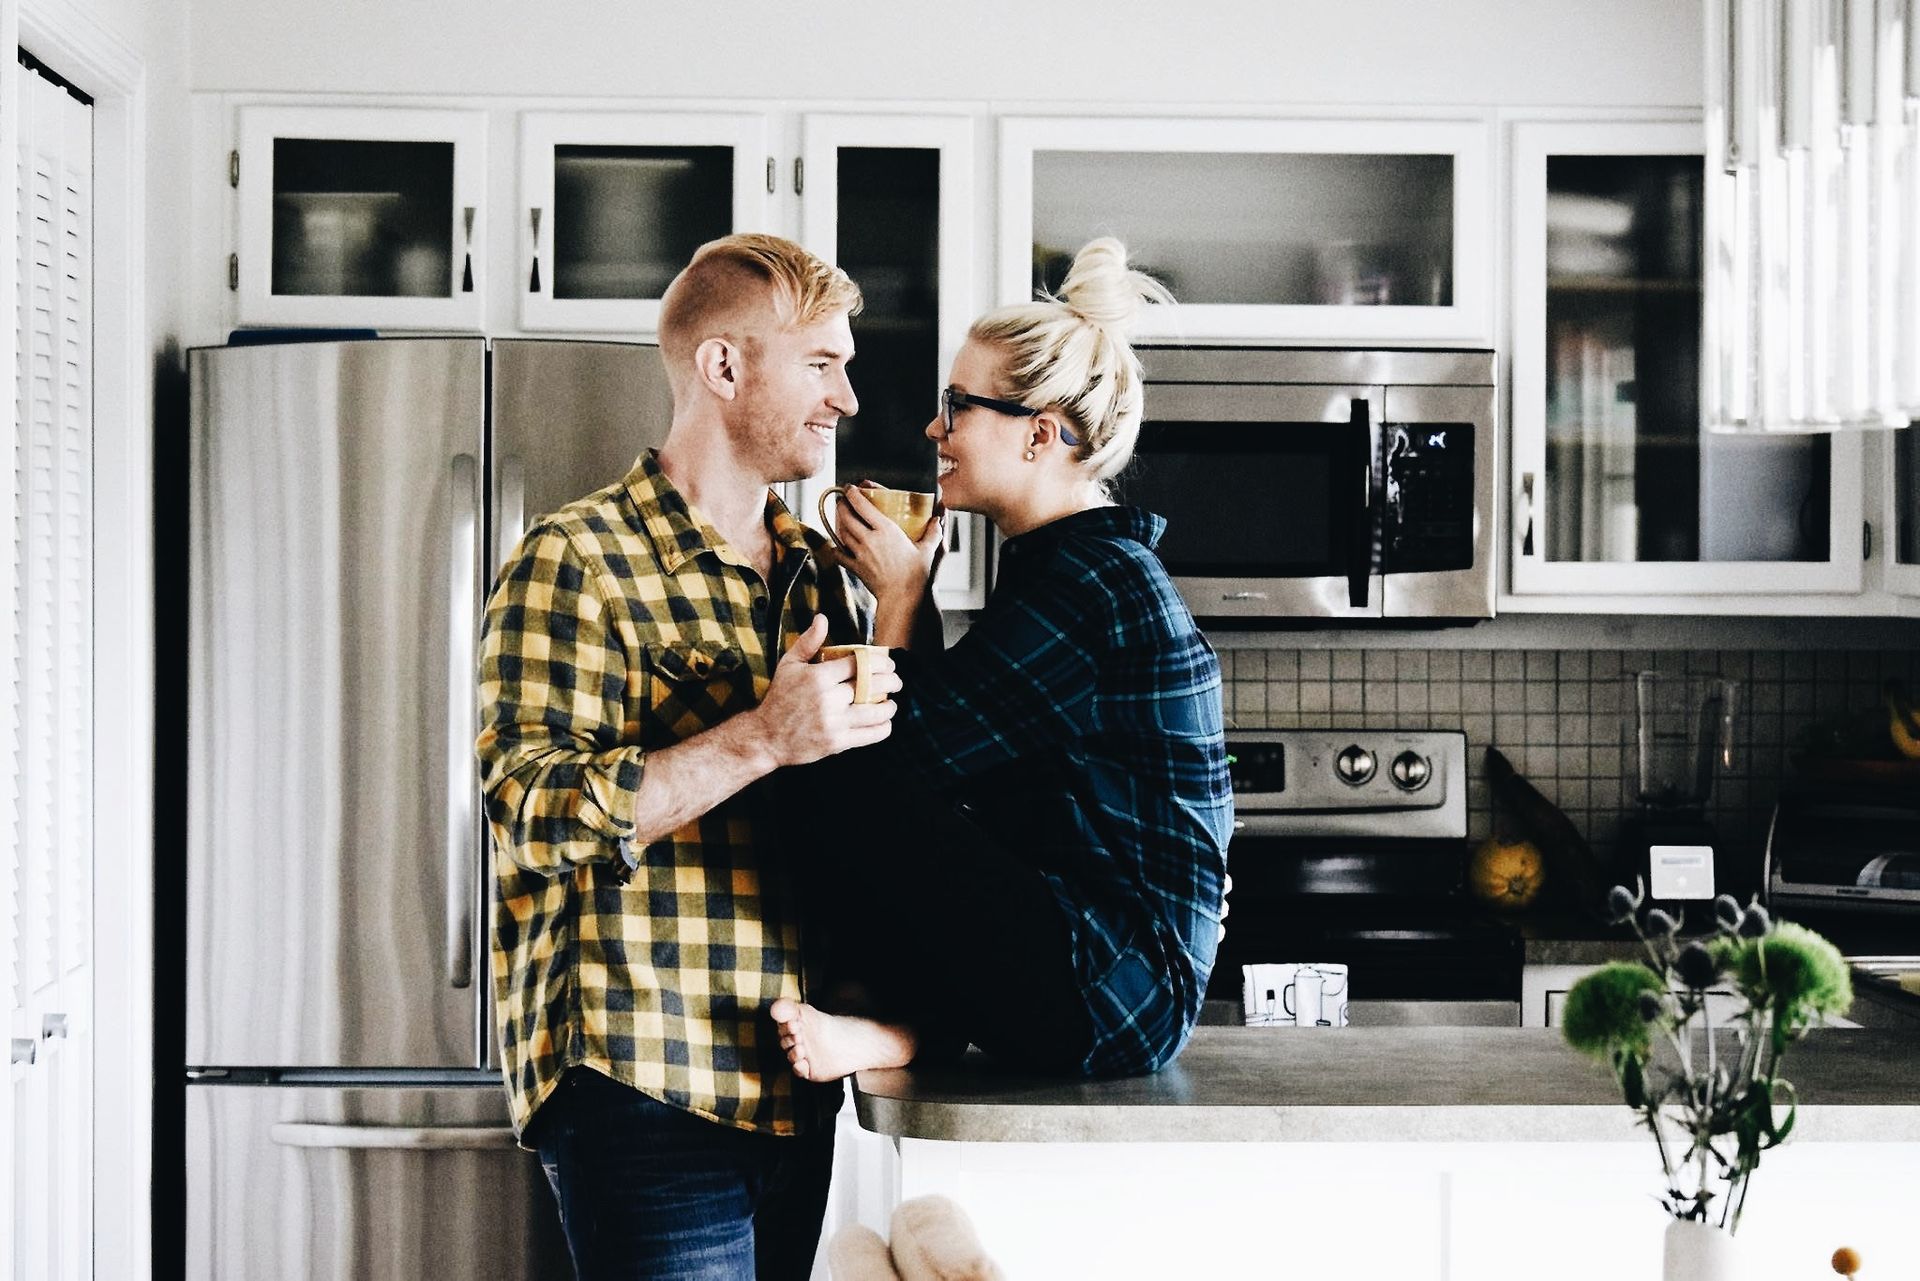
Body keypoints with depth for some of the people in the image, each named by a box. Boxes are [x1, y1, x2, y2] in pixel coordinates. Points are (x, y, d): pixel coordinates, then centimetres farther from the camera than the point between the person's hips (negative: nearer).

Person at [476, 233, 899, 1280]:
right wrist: (760, 740, -22)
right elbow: (535, 814, -17)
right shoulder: (577, 561, -6)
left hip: (793, 1090, 7)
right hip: (647, 1087, -7)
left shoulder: (813, 573, 16)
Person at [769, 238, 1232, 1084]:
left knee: (839, 776, -19)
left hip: (1107, 1000, -11)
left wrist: (900, 593, 0)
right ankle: (900, 1014, 0)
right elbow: (942, 740, 18)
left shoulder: (1088, 587, -15)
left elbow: (906, 740, -15)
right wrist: (907, 597, 9)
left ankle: (897, 1025, -4)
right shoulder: (1085, 567, 16)